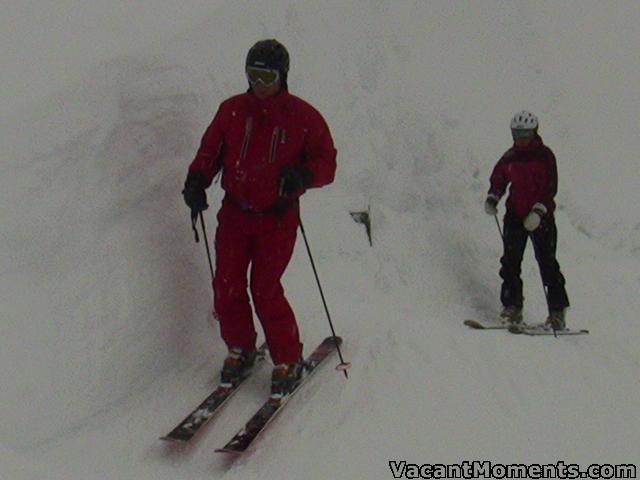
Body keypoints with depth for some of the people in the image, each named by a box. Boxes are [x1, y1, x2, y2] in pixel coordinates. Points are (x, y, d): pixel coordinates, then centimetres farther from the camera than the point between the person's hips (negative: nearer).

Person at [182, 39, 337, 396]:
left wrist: (302, 175, -24)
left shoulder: (302, 116, -4)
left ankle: (288, 360, 7)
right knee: (227, 286, -1)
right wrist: (197, 181, -6)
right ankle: (240, 350, 22)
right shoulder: (232, 110, 4)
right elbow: (210, 150, 13)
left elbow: (327, 163, -3)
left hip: (278, 219, -3)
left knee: (265, 289, -10)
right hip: (235, 214, 3)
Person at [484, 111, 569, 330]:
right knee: (510, 262, -5)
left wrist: (538, 211, -21)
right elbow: (498, 180, 19)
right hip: (515, 215, 4)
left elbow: (551, 188, -9)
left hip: (541, 216, -4)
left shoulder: (544, 155, -4)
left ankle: (557, 312, 0)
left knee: (547, 263, -5)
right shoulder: (509, 157, 9)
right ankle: (512, 307, 0)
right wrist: (492, 198, -1)